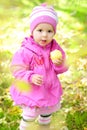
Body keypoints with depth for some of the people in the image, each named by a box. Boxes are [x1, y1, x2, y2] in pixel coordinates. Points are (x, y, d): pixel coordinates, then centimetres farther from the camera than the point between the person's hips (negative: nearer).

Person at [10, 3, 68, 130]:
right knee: (30, 115, 10)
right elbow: (17, 70, -21)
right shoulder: (25, 51, -23)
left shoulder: (55, 48, -9)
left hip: (50, 90, 5)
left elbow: (63, 67, 0)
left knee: (48, 112, 28)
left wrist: (60, 64, -24)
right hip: (31, 92, -5)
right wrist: (31, 77, -36)